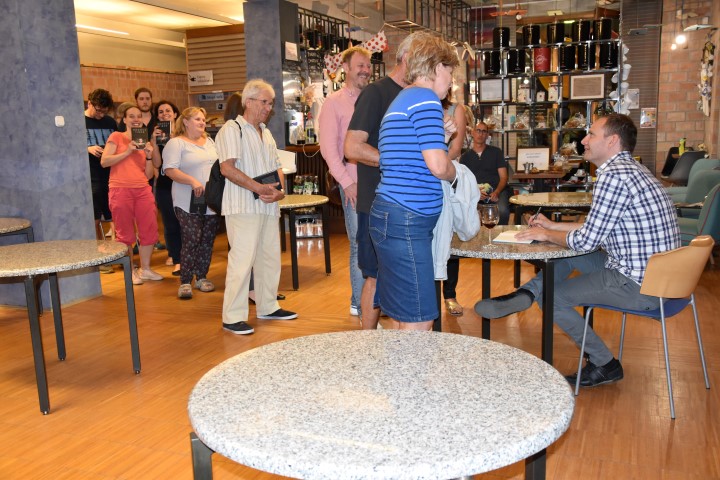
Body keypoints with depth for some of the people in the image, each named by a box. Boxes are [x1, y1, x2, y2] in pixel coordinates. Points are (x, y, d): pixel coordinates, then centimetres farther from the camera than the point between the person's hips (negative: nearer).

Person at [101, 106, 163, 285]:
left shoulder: (145, 142, 17)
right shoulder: (117, 137, 5)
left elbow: (149, 175, 14)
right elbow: (104, 161, -7)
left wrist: (148, 156, -1)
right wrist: (127, 152, -11)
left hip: (143, 190, 4)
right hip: (121, 189, -4)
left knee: (150, 230, 4)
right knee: (126, 234, 3)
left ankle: (145, 269, 19)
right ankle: (131, 271, 15)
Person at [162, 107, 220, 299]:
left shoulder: (209, 141, 17)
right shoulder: (176, 143, -4)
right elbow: (170, 170, -14)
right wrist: (192, 181, -25)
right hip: (189, 202, -6)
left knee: (208, 240, 8)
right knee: (191, 240, -10)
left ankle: (201, 277, 20)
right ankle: (185, 282, -1)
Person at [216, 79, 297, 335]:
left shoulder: (266, 133, 20)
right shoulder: (232, 129, -6)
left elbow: (276, 167, 19)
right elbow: (227, 168, -17)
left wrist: (280, 190, -2)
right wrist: (259, 188, -21)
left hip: (268, 206, 9)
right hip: (243, 206, -8)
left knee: (270, 257, 13)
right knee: (242, 259, -10)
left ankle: (267, 307, 27)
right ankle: (233, 317, -3)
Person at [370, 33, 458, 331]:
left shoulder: (402, 100, 23)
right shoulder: (425, 98, -9)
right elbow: (438, 166, -17)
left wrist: (441, 137, 22)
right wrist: (453, 174, 3)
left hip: (392, 216, 11)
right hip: (406, 220, -11)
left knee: (406, 318, 14)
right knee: (419, 323, -7)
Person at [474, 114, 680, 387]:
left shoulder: (614, 175, -21)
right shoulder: (630, 169, 12)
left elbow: (586, 240, -20)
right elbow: (599, 229, 18)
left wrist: (546, 235, -3)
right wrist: (553, 226, 15)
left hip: (639, 286, -10)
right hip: (655, 273, 10)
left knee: (552, 298, 3)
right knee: (569, 255, 16)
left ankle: (604, 365, 14)